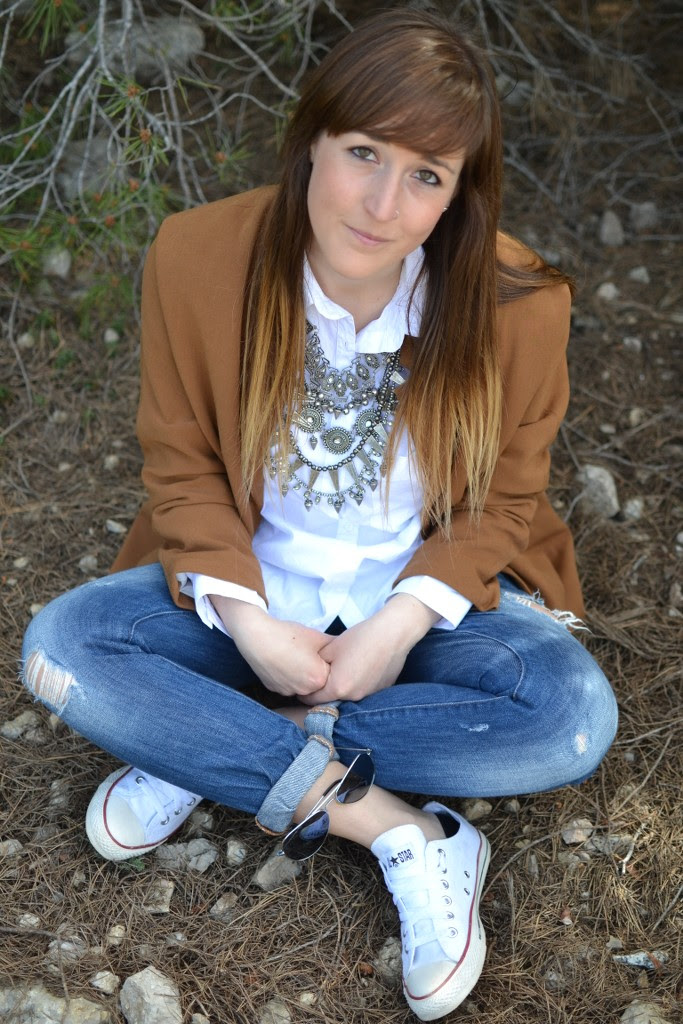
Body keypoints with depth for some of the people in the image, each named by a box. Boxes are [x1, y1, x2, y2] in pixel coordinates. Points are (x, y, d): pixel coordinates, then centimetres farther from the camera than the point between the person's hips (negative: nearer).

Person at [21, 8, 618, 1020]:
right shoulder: (196, 257, -16)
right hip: (250, 591, 1)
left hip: (428, 600, 0)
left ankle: (208, 752, -16)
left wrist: (399, 627, -19)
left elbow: (503, 500, -5)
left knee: (573, 717, -28)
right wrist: (249, 627, -19)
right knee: (60, 647, -23)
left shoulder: (517, 302, -18)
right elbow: (184, 469, -6)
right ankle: (399, 829, -22)